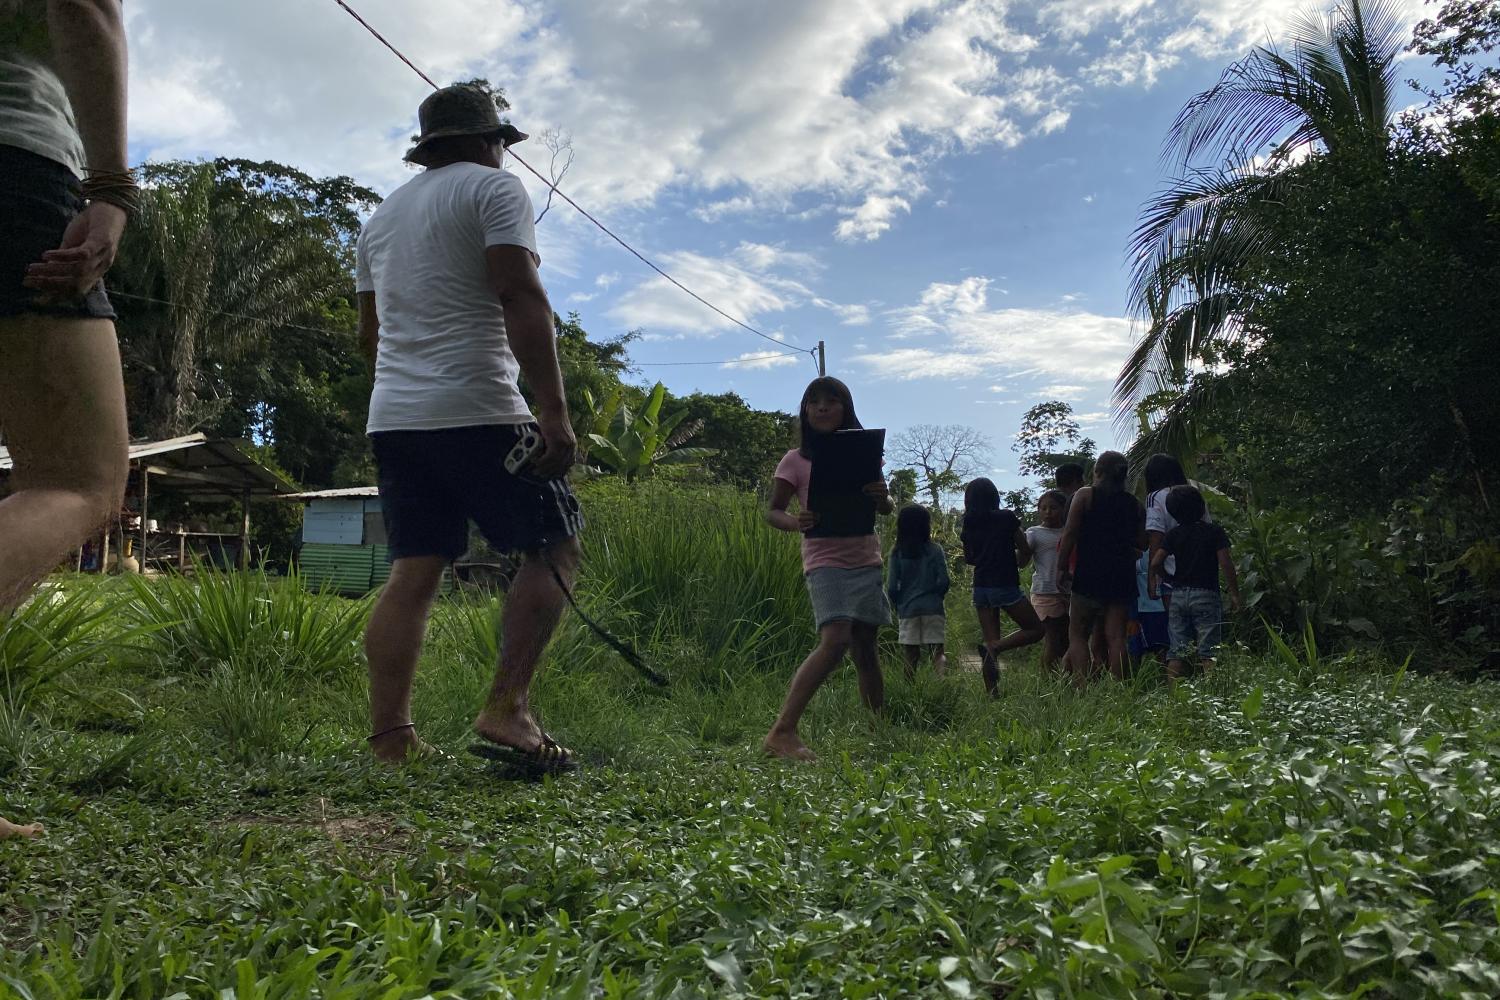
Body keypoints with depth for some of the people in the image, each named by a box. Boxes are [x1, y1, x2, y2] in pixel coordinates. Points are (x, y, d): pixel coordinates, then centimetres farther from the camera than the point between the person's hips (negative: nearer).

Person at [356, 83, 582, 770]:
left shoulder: (383, 214, 24)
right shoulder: (494, 187, 1)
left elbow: (369, 333, 28)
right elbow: (521, 300, -14)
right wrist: (554, 413, -19)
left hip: (392, 417, 8)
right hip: (477, 412, -7)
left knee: (412, 572, 5)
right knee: (553, 545, 1)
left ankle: (388, 738, 1)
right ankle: (506, 710, -10)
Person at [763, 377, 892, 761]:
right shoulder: (796, 460, 1)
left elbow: (887, 508, 12)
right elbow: (772, 512, 0)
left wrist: (882, 497, -13)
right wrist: (795, 522, -23)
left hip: (866, 559, 5)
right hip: (826, 560, -4)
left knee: (865, 647, 8)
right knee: (835, 641, -21)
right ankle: (782, 732, -22)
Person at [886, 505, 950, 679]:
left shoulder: (897, 553, -1)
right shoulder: (935, 550, -1)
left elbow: (891, 587, -4)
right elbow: (943, 581, -5)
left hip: (907, 610, 1)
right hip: (933, 608, 0)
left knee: (911, 657, 8)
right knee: (937, 652, 2)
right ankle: (942, 679, -26)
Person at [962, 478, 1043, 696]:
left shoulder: (969, 525, 7)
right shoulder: (1006, 518, -4)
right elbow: (1025, 551, 1)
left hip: (980, 587, 5)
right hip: (1005, 586, -5)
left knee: (992, 639, 9)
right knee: (1036, 630, 7)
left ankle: (992, 693, 0)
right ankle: (993, 648, -14)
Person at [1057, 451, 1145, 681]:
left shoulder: (1085, 495, -1)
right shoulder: (1134, 504, 11)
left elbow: (1070, 535, -7)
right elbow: (1142, 545, 11)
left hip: (1090, 575, -3)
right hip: (1123, 577, 4)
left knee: (1077, 634, 2)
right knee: (1115, 637, 4)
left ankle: (1083, 685, -12)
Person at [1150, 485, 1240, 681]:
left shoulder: (1174, 534, 4)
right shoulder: (1214, 531, -5)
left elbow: (1156, 563, -2)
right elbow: (1226, 564, -9)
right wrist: (1234, 593, -1)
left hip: (1178, 595, 3)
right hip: (1206, 595, -3)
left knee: (1177, 650, 4)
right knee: (1208, 650, -2)